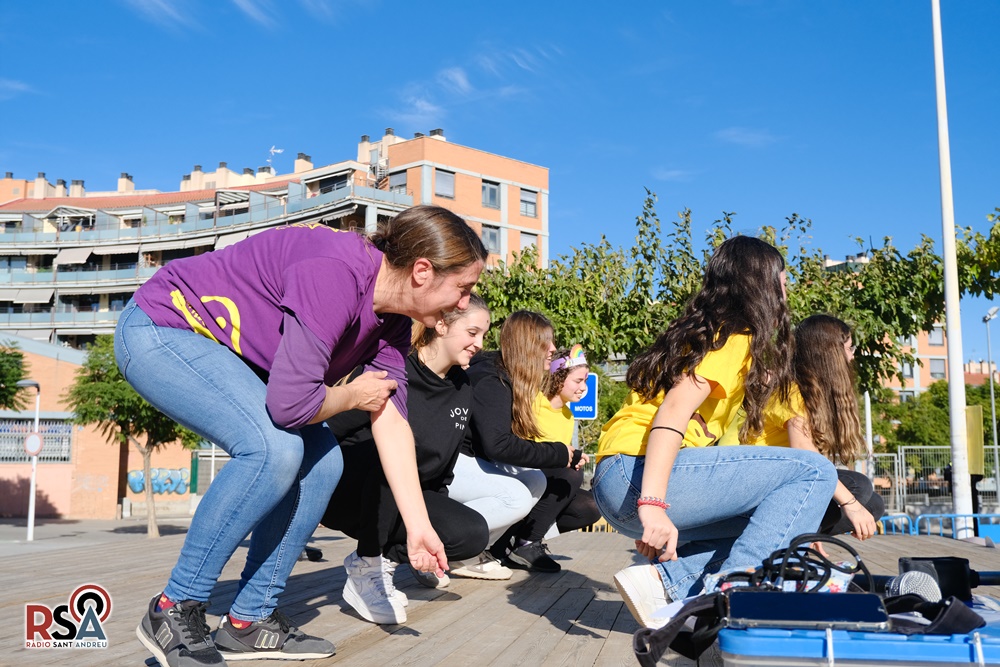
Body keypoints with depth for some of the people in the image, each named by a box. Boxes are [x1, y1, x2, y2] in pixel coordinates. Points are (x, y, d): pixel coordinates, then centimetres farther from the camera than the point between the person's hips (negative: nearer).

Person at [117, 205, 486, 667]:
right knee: (274, 448, -27)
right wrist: (354, 396, -14)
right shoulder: (336, 274, -32)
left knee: (321, 460, -2)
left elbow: (391, 421, -2)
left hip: (218, 352, 9)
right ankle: (172, 611, -12)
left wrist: (418, 525, -4)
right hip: (159, 329, -9)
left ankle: (250, 620, 6)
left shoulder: (392, 322, -1)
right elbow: (290, 402, -34)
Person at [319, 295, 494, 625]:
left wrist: (439, 520, 14)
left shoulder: (462, 389, 3)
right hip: (345, 494, -6)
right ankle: (368, 570, -24)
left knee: (473, 533, -20)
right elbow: (327, 428, -18)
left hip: (395, 504, 6)